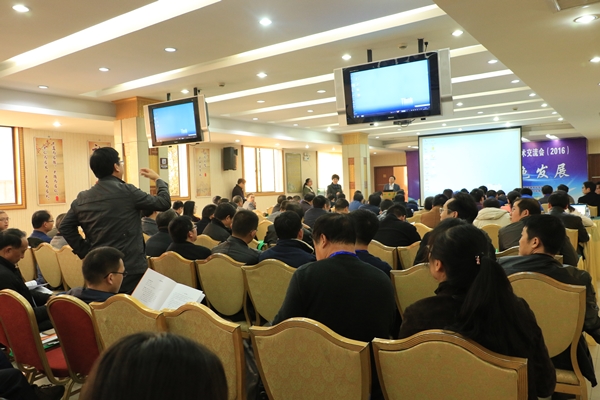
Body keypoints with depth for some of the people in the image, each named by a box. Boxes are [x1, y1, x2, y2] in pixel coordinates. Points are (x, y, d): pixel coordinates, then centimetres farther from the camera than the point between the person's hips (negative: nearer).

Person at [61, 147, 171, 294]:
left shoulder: (82, 198, 6)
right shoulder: (127, 191, -12)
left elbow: (65, 227, 12)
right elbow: (164, 203, -6)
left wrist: (85, 251, 11)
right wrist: (158, 179, 12)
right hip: (130, 269, -6)